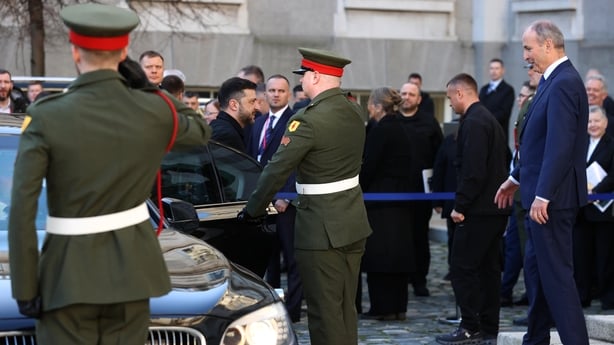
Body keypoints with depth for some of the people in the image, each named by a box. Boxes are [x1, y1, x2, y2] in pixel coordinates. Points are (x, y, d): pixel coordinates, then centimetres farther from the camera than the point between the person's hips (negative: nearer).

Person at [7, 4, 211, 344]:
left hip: (71, 270, -3)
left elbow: (23, 210, -14)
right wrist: (149, 88, 13)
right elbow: (200, 131, 20)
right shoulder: (154, 111, -4)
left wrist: (25, 288, -8)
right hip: (131, 265, 3)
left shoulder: (46, 118, -12)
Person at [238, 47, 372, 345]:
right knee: (345, 309, 15)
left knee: (325, 312, -2)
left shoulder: (308, 120, -18)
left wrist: (252, 210, -3)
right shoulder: (354, 112, 6)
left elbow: (277, 169, -15)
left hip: (322, 229, -8)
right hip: (353, 222, 8)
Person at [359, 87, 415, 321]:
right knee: (399, 252, 10)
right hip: (403, 199, 8)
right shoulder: (406, 131, 10)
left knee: (378, 254, -3)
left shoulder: (380, 130, -13)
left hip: (380, 199, -8)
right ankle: (399, 306, 12)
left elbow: (368, 167, -14)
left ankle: (382, 307, -2)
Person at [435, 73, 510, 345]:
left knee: (462, 268, -6)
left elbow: (473, 171, -23)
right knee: (488, 268, 11)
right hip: (494, 208, 10)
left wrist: (460, 206, -16)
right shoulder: (489, 119, 17)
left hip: (478, 210, -10)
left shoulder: (474, 123, -15)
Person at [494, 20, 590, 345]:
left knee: (556, 273, -8)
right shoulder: (553, 80, 13)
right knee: (536, 268, 17)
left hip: (551, 198, -11)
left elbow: (560, 145, -25)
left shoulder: (563, 84, -19)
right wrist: (516, 178, 26)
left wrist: (542, 196, -25)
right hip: (540, 194, 11)